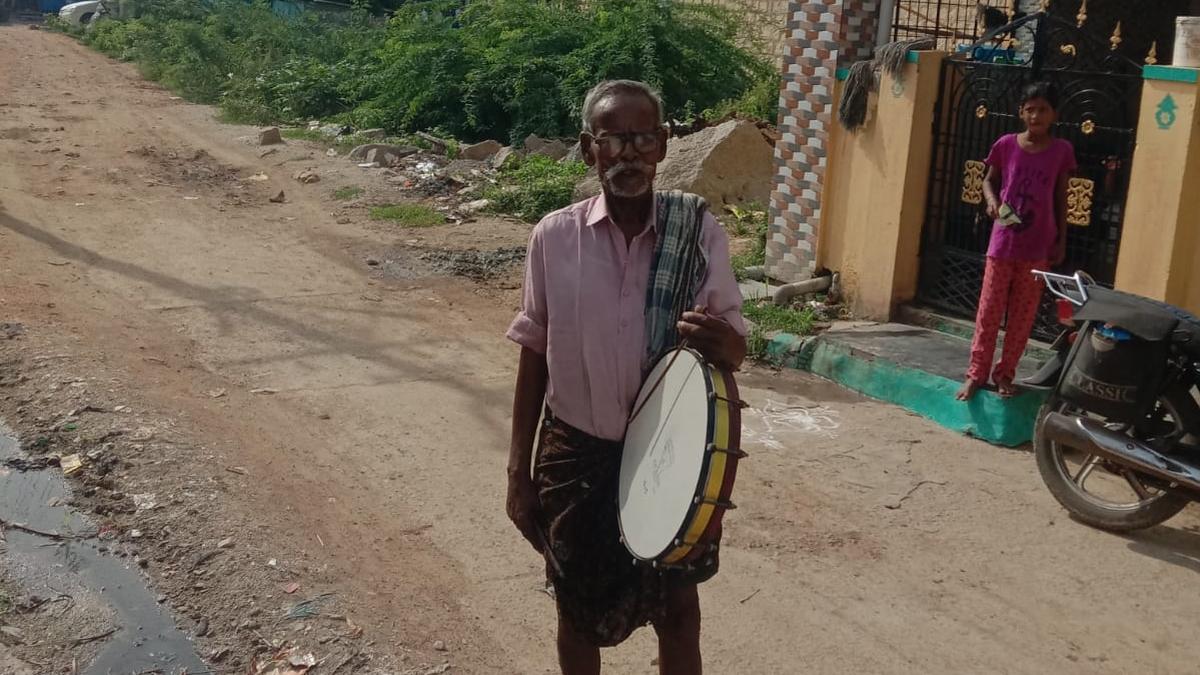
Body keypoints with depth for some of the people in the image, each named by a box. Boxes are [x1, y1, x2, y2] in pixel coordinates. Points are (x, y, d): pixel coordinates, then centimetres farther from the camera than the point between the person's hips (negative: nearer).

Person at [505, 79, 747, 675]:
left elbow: (736, 350, -6)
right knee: (578, 611, 17)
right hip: (576, 455, 0)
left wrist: (720, 342, -31)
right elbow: (534, 357, -1)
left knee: (677, 609, 16)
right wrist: (519, 471, 1)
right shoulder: (555, 236, -9)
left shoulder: (701, 234, -10)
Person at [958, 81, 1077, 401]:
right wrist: (992, 203, -9)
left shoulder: (1061, 151, -2)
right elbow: (989, 180, 12)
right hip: (1003, 242, 0)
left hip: (1037, 247, 0)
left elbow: (1060, 199, 5)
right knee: (989, 310, 3)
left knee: (1023, 315, 6)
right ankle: (977, 372, 11)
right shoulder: (1006, 144, -2)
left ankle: (1005, 373, 18)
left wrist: (1061, 241, 4)